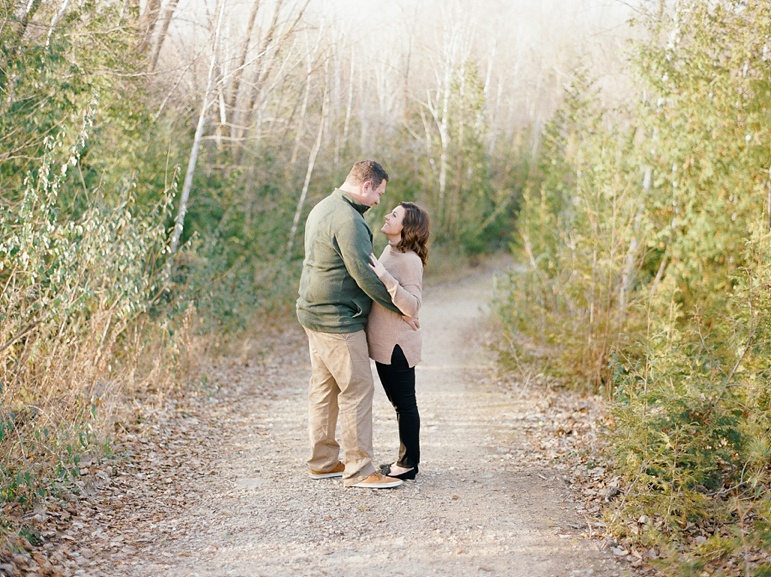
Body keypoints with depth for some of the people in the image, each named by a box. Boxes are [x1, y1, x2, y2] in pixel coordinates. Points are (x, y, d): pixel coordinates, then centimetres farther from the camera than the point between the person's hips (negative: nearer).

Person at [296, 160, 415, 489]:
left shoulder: (323, 208, 14)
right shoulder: (348, 220, -19)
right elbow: (364, 275, -21)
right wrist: (400, 307, -11)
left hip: (314, 313, 11)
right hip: (337, 319, -11)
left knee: (323, 387, 14)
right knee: (358, 389, -6)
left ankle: (322, 462, 21)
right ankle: (359, 470, -4)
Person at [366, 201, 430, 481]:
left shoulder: (410, 261, -18)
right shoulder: (389, 251, 10)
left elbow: (412, 305, -27)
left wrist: (384, 277, -33)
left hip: (397, 344, -10)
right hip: (383, 342, 10)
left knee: (405, 403, 1)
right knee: (398, 402, 17)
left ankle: (409, 464, 11)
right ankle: (405, 460, 28)